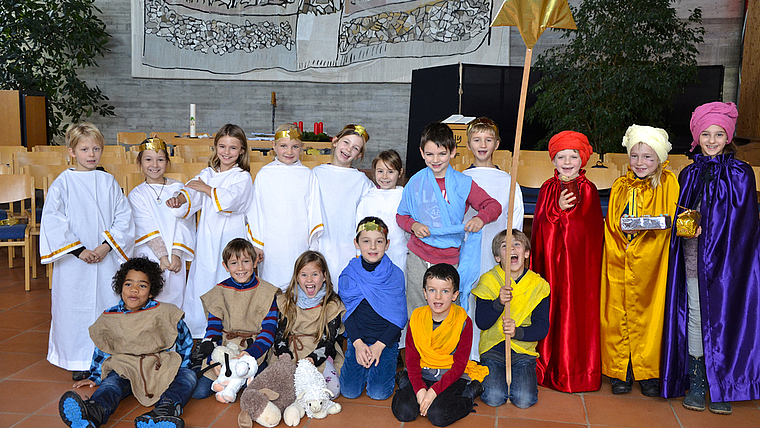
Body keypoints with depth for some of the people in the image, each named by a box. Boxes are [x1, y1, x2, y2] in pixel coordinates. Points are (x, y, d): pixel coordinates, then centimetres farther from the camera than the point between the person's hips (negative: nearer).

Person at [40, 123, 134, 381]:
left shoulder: (108, 181, 5)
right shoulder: (63, 182, -3)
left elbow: (123, 217, 2)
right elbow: (52, 221, -8)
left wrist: (107, 245, -11)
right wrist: (78, 250, -13)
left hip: (107, 260, 2)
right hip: (74, 261, -2)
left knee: (108, 305, 7)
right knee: (75, 307, 5)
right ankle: (78, 362, 20)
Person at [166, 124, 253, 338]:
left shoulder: (243, 177, -1)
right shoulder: (207, 174, 13)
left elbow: (230, 199, -18)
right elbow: (192, 194, -1)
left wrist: (205, 188, -9)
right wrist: (180, 198, -22)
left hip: (231, 239, -4)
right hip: (206, 238, 4)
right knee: (202, 279, 7)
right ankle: (199, 331, 20)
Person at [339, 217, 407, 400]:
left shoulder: (395, 275, -6)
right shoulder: (348, 275, -2)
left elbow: (399, 317, -4)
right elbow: (346, 313, 1)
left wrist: (379, 346, -13)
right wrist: (358, 343, -12)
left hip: (386, 341, -1)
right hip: (357, 340, 2)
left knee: (379, 393, -13)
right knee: (350, 391, -9)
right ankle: (365, 364, 20)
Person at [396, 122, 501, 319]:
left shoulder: (463, 183, -1)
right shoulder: (415, 183, 3)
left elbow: (494, 205, 0)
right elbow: (401, 215, 12)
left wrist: (481, 218, -21)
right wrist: (413, 225, -10)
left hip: (450, 259, -1)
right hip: (418, 258, 1)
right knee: (415, 310, 8)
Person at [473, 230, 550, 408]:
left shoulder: (538, 285, -1)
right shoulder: (488, 281, -4)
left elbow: (542, 327, -4)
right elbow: (481, 322, -9)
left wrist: (517, 332, -23)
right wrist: (499, 302, -27)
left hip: (523, 350, 1)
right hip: (493, 349, 0)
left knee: (524, 400, -17)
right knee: (493, 398, -18)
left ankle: (522, 377, 15)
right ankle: (491, 375, 14)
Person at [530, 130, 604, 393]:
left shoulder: (588, 189, 1)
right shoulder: (548, 188, 9)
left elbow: (590, 227, -5)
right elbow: (539, 223, 0)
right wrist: (558, 208, -14)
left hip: (579, 260, -2)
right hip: (550, 259, 2)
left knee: (577, 309, -1)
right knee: (551, 309, 5)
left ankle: (577, 369, 12)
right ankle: (549, 366, 17)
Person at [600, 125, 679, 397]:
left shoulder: (668, 184, 2)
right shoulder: (620, 187, 11)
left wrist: (653, 226, -17)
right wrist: (617, 249, 0)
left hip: (651, 261, -2)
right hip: (619, 261, 3)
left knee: (649, 312, 1)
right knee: (617, 315, 2)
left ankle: (649, 373, 15)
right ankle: (620, 371, 14)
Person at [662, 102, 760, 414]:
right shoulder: (689, 175, 12)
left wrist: (707, 228, -16)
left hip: (727, 257, -2)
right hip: (694, 257, 2)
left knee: (724, 317, -2)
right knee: (695, 315, 2)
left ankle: (723, 386, 10)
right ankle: (696, 382, 12)